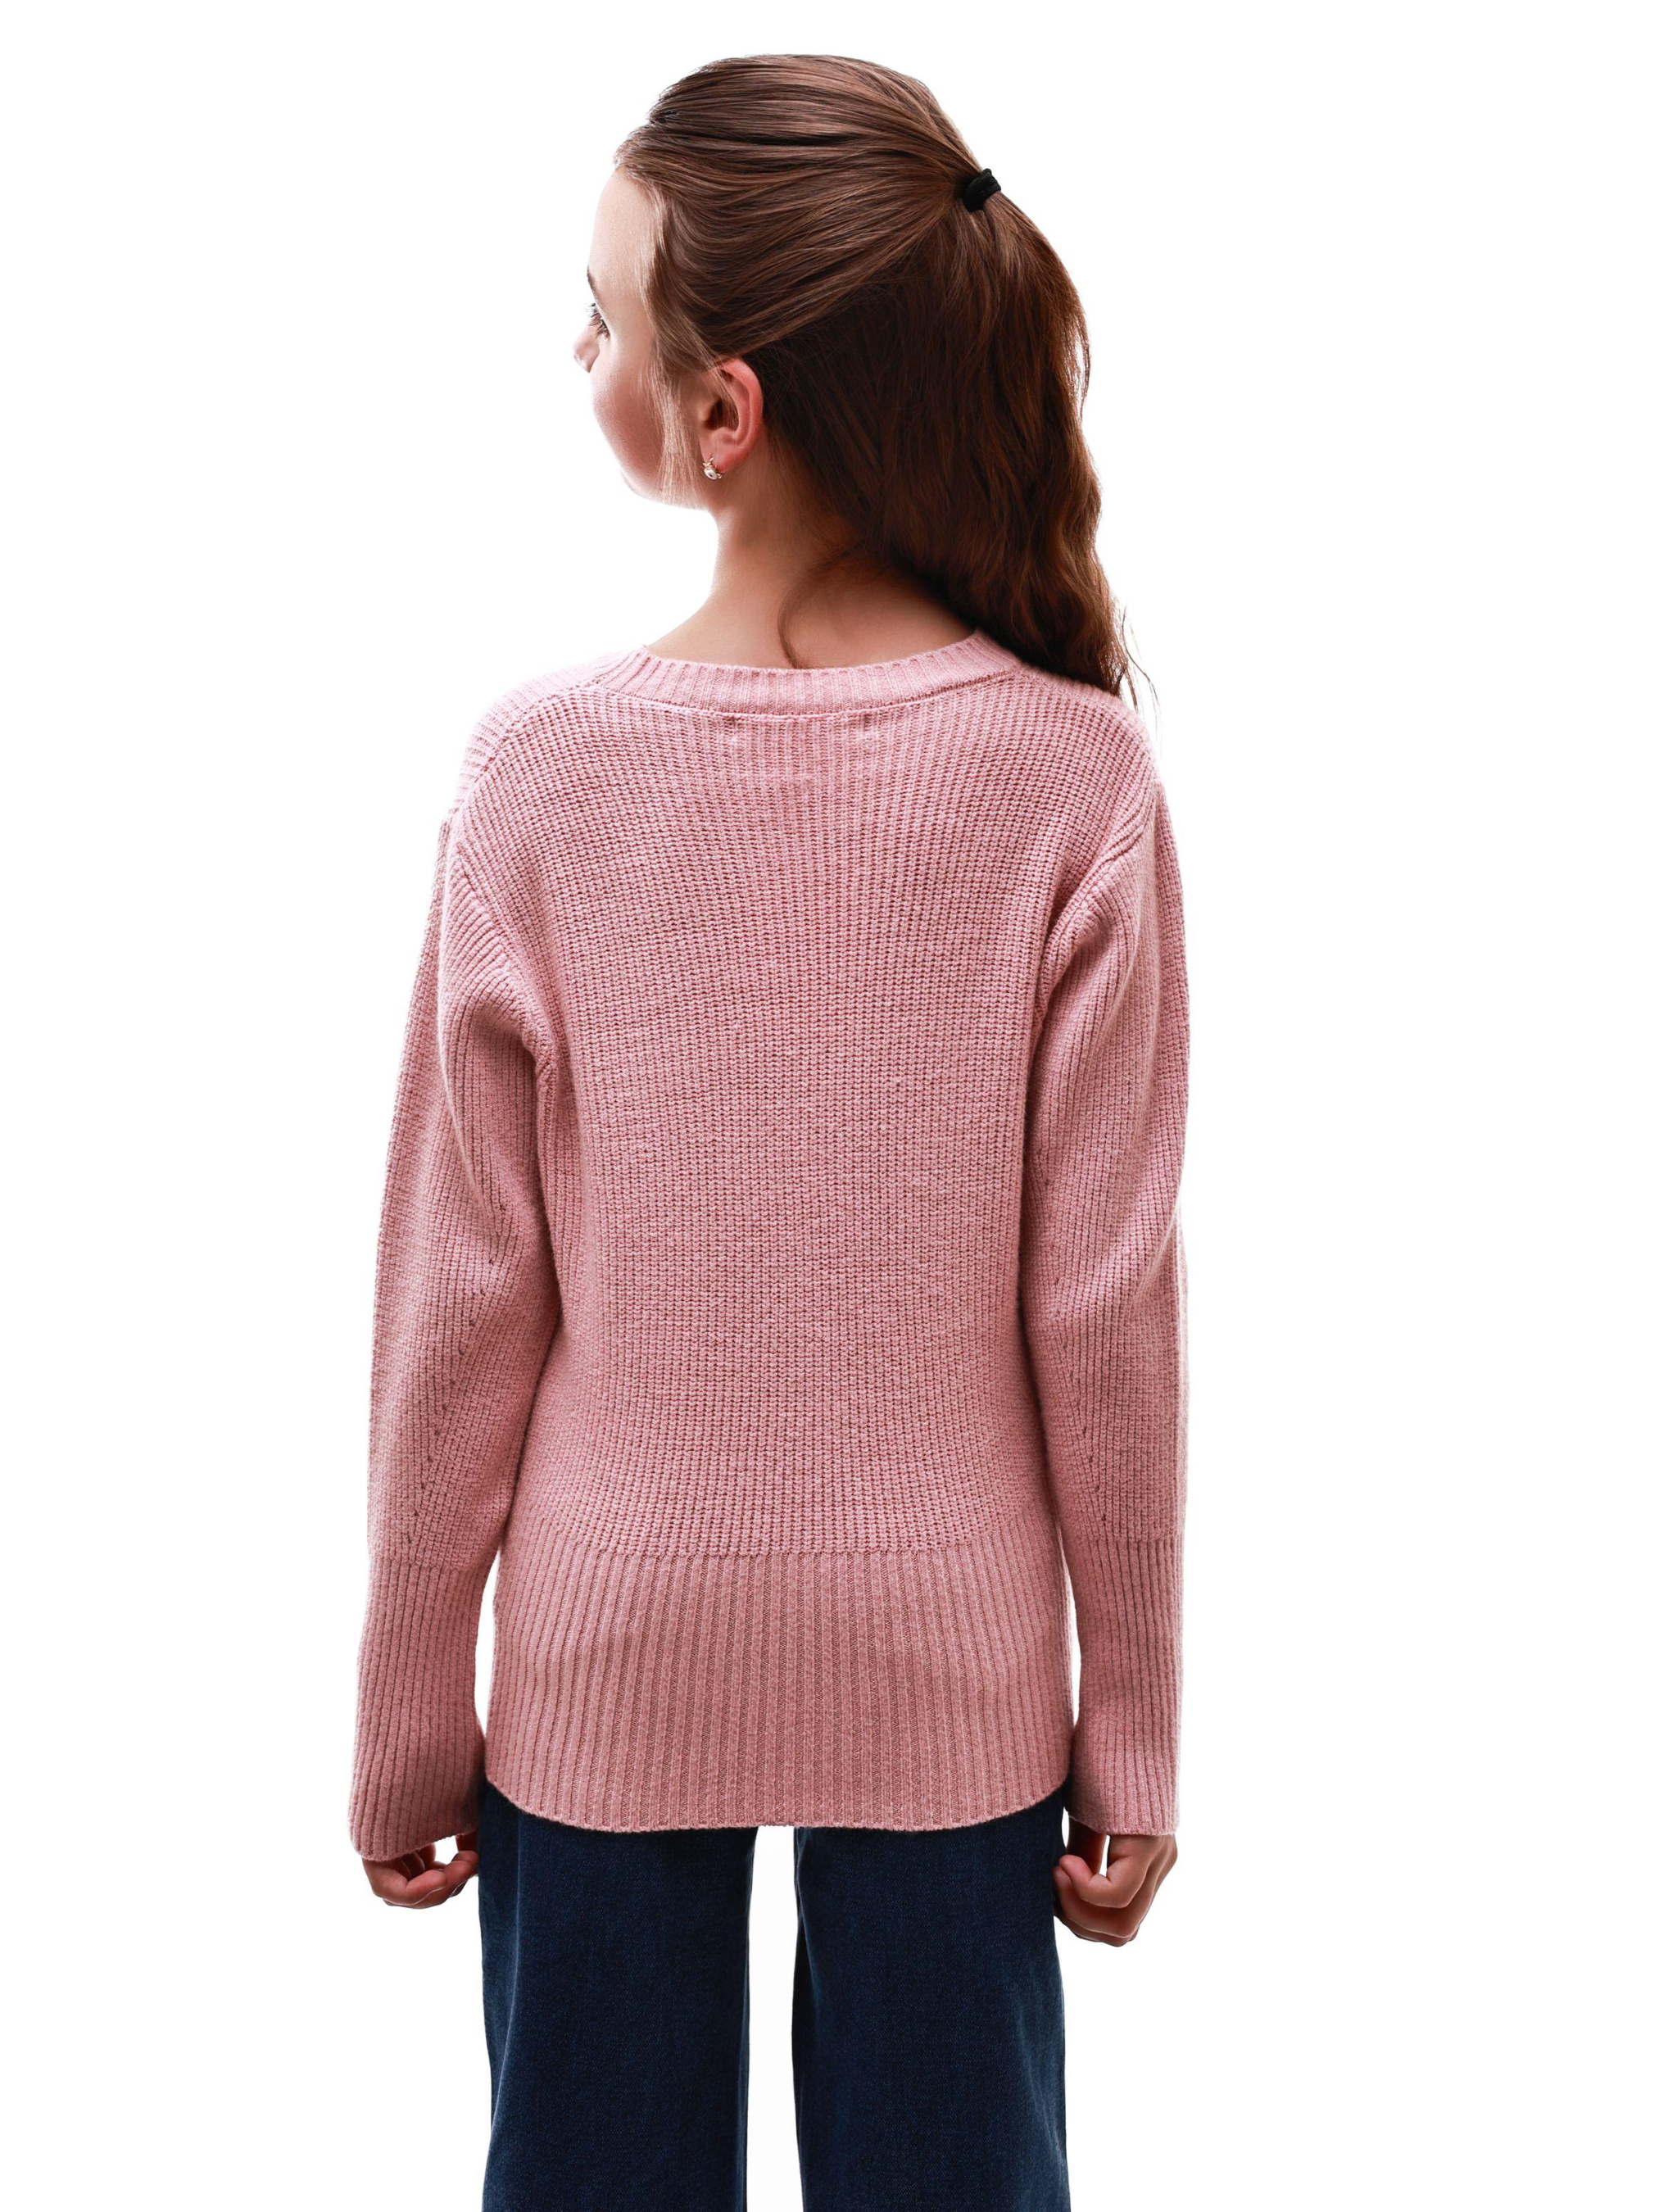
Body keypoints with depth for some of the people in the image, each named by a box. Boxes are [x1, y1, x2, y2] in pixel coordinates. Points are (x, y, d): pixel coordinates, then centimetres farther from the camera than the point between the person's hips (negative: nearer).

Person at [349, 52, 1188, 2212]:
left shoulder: (546, 768, -14)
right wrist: (1130, 1730, 3)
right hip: (951, 1667, 1)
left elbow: (466, 1295, -8)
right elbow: (1102, 1308, -10)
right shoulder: (1076, 778, -13)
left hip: (611, 1656, 0)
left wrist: (411, 1712, 5)